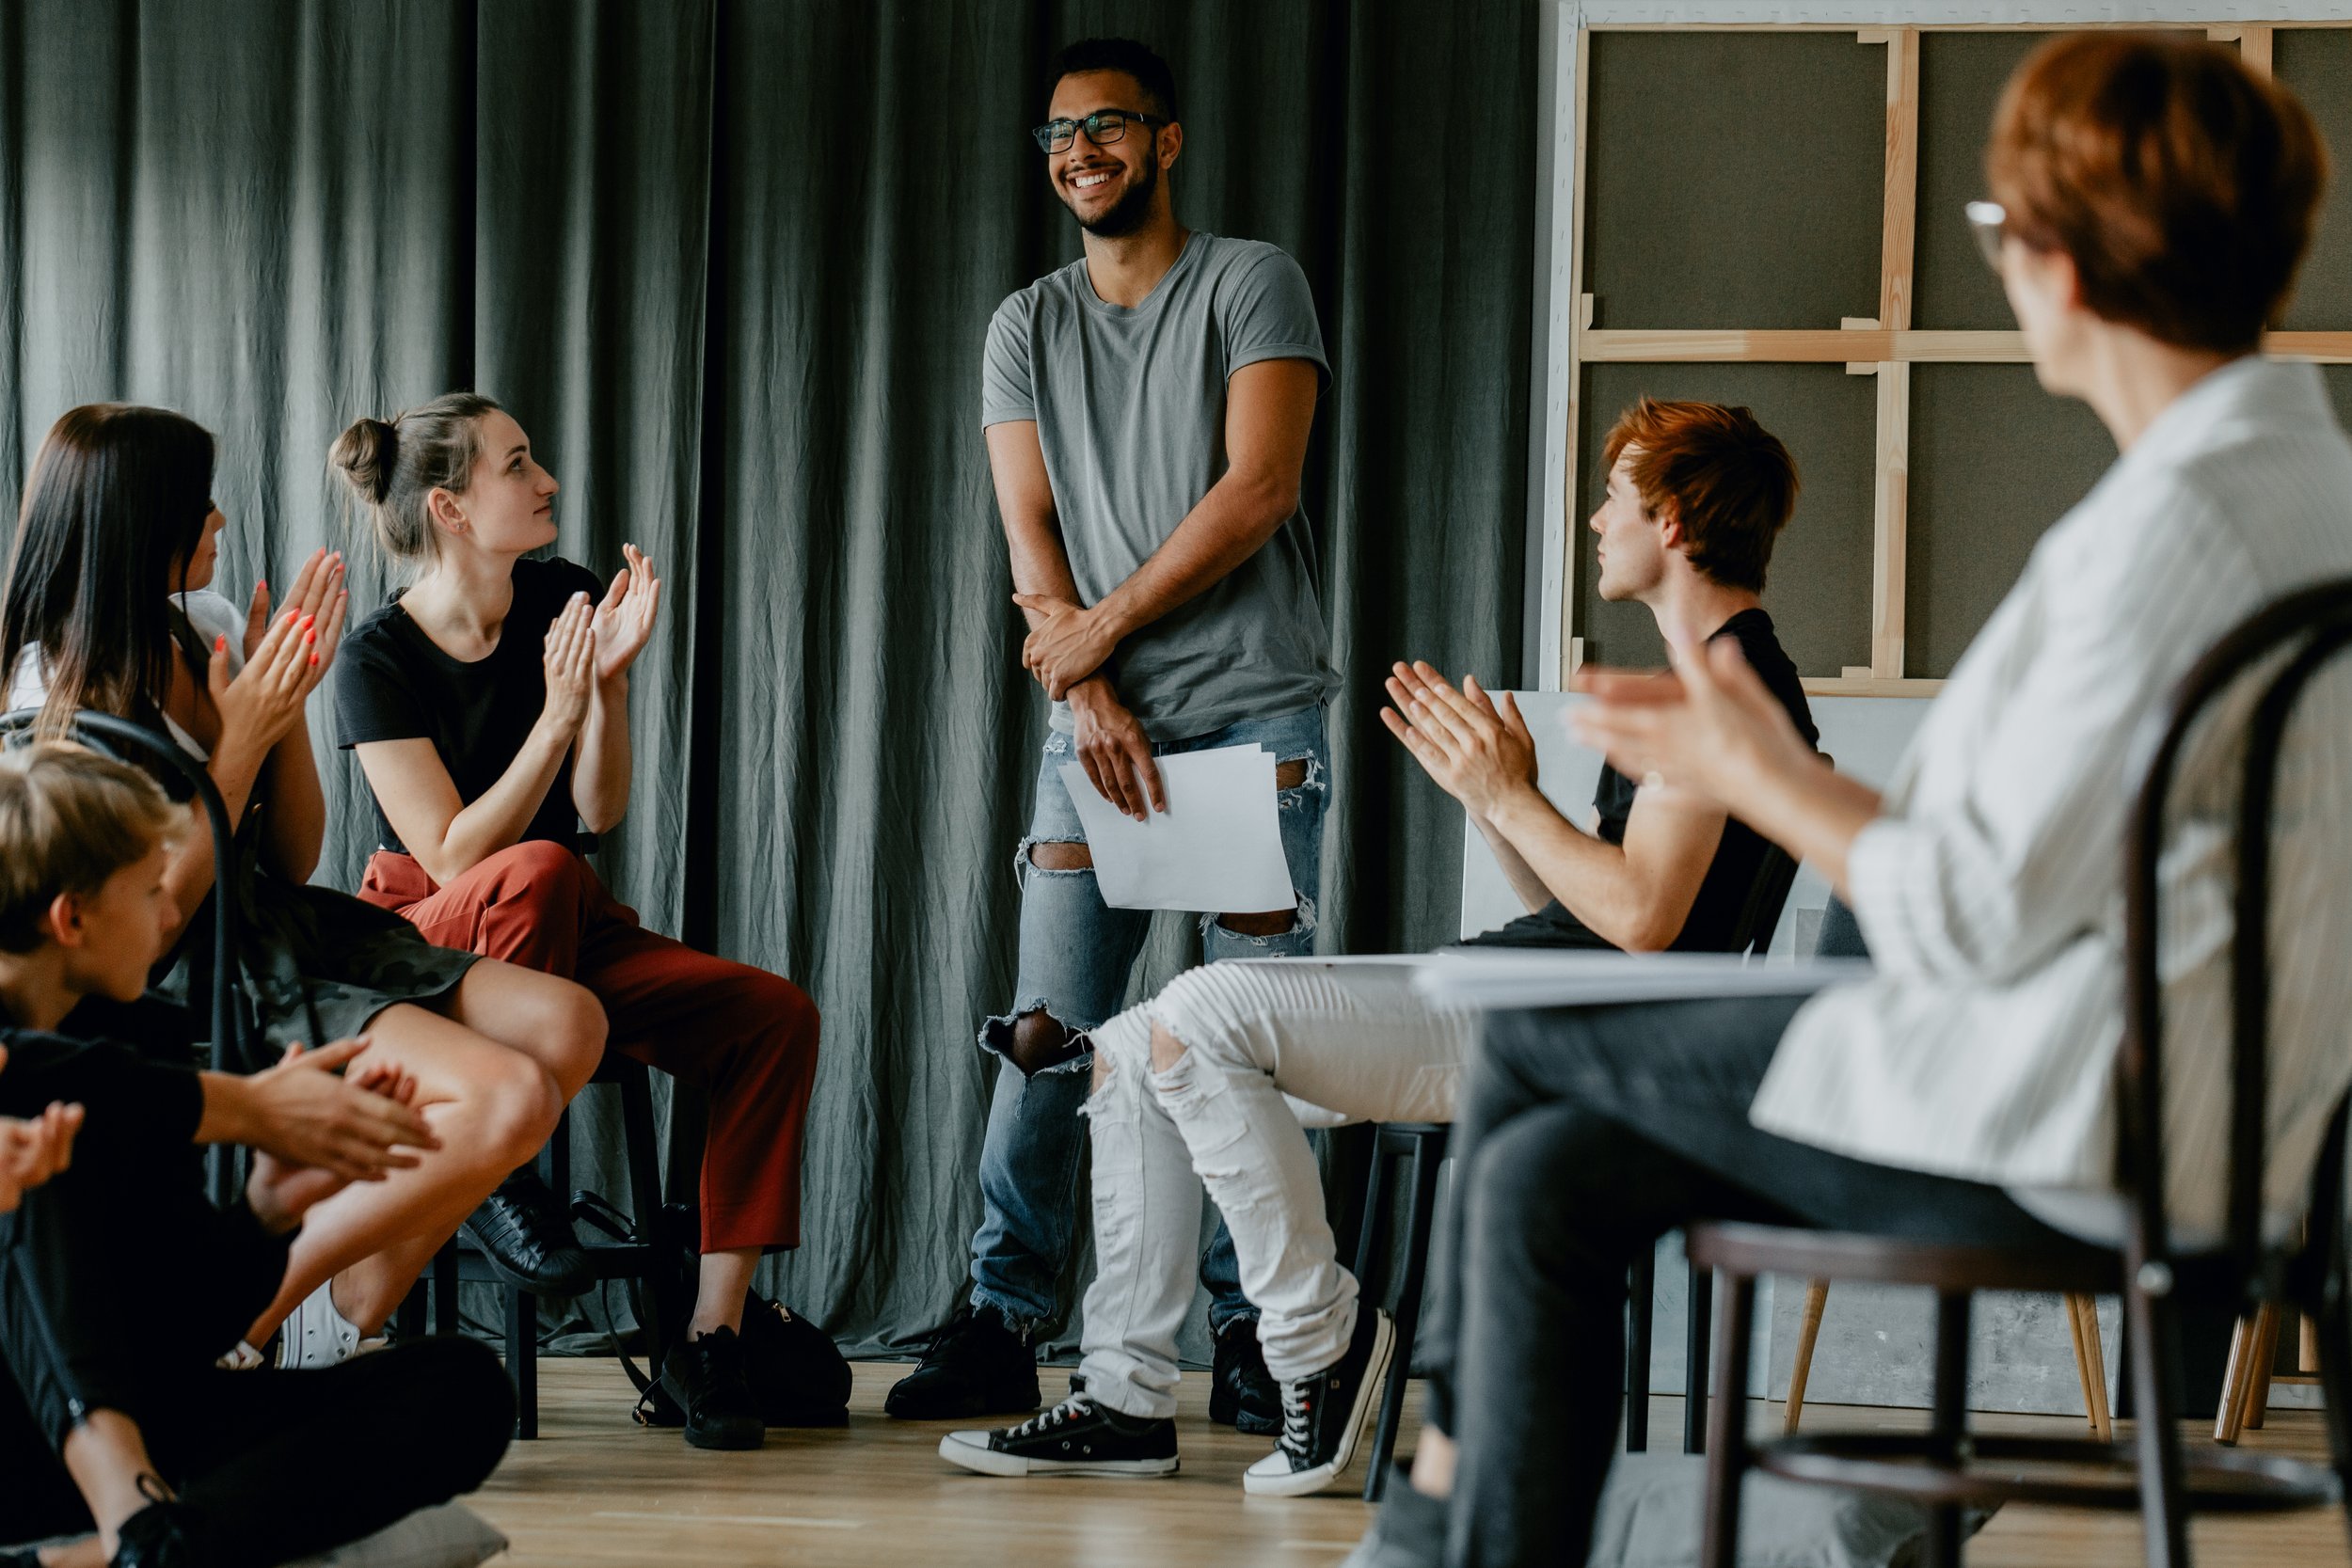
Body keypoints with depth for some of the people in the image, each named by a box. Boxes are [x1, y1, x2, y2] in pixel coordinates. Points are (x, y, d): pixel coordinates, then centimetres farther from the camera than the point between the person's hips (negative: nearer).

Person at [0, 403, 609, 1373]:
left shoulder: (210, 630, 7)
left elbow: (295, 860, 12)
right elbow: (151, 918, -15)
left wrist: (290, 701, -4)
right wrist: (241, 739, -17)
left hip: (290, 937, 8)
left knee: (566, 1026, -8)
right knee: (509, 1097, -24)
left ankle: (341, 1319, -2)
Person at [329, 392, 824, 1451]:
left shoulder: (563, 601, 2)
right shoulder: (380, 659, -11)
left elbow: (600, 813, -1)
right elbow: (453, 856, -19)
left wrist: (611, 681, -16)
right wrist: (557, 715, -26)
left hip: (569, 939, 5)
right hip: (426, 945, -5)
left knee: (775, 1014, -21)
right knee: (536, 871, -39)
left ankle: (711, 1335, -22)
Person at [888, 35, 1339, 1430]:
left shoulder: (1251, 283, 3)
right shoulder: (1028, 328, 16)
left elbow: (1258, 489, -8)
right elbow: (1032, 539, 7)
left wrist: (1107, 623, -7)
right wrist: (1088, 694, -8)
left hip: (1254, 712, -3)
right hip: (1098, 721, 3)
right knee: (1048, 1036, -3)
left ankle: (1249, 1334, 0)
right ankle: (1004, 1325, 0)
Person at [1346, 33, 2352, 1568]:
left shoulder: (2177, 520, -21)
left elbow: (1983, 917, -20)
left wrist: (1758, 780, -4)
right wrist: (1784, 759, 16)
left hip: (2061, 1141, -9)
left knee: (1532, 1045, 7)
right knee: (1552, 1174, 11)